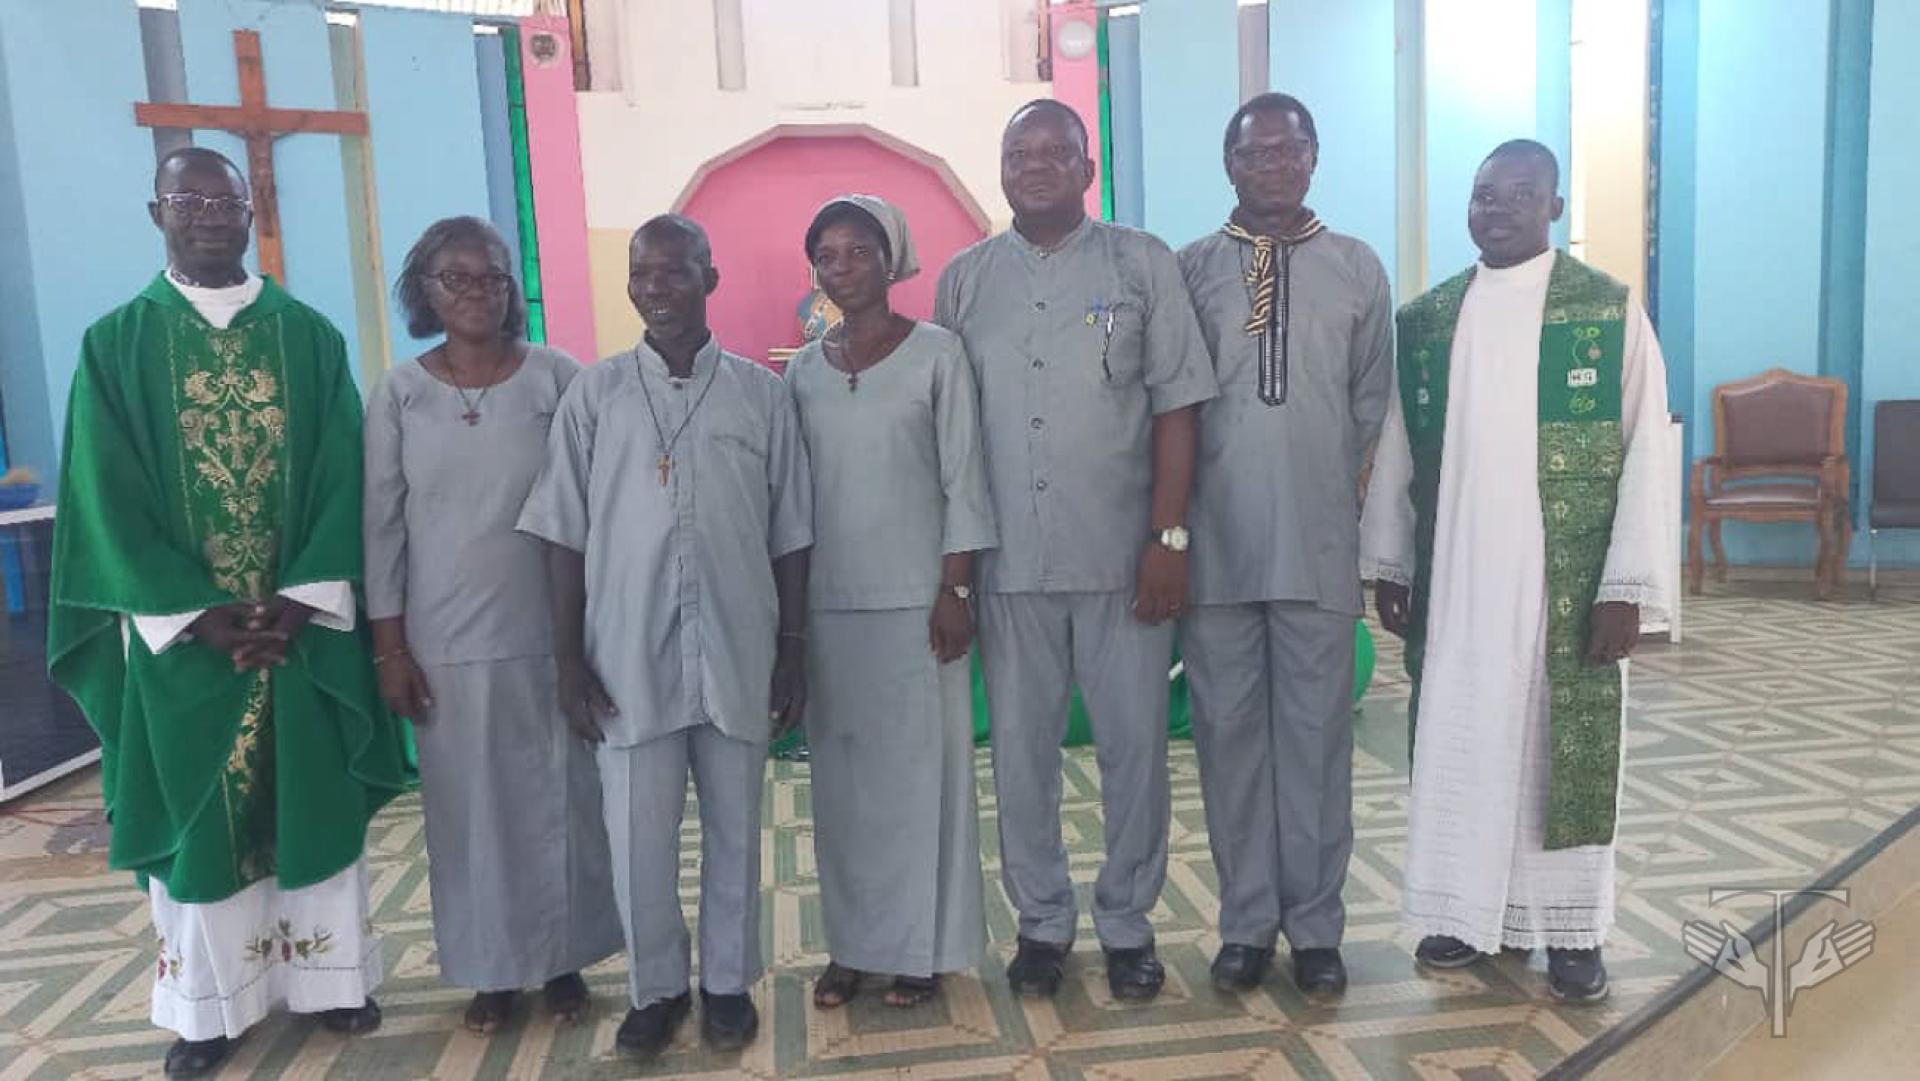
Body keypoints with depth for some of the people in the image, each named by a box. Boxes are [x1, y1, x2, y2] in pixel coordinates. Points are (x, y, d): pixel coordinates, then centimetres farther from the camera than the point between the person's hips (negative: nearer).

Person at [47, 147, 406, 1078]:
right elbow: (109, 497, -3)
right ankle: (212, 1004, 23)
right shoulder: (116, 344, 1)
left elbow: (343, 479, -1)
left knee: (313, 801, 9)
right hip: (182, 633, 0)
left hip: (304, 625, 1)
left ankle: (327, 976, 24)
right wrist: (199, 614, -12)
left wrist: (303, 600, -12)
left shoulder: (310, 336, 3)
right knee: (197, 815, 8)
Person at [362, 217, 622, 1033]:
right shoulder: (399, 393, 1)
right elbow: (382, 524, 2)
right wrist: (388, 645, 0)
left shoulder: (557, 377, -3)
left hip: (548, 633, -1)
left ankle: (563, 959, 27)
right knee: (470, 807, 10)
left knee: (558, 798, 9)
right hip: (446, 642, 1)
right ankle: (491, 969, 27)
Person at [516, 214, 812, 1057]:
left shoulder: (762, 394, 2)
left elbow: (790, 538, 4)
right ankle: (655, 986, 28)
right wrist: (569, 660, 0)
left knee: (734, 830, 11)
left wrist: (793, 654, 3)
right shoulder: (593, 394, 2)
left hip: (738, 655, 0)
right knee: (638, 839, 6)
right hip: (629, 656, 0)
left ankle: (728, 981, 30)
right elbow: (565, 536, 3)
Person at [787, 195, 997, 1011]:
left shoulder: (936, 353, -2)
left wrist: (955, 590, -10)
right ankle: (852, 943, 20)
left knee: (919, 767, 3)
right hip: (827, 600, 4)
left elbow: (963, 480, -4)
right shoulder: (803, 371, 9)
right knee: (841, 775, 8)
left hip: (915, 595, -3)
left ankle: (921, 947, 16)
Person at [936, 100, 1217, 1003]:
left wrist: (1170, 537, -7)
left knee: (1134, 744, 6)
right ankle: (1041, 920, 26)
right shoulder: (965, 279, 9)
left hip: (1122, 555, -1)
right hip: (1009, 562, 2)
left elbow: (1175, 408, 0)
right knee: (1020, 748, 9)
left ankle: (1127, 923, 24)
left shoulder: (1142, 264, 3)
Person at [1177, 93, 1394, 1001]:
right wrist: (1178, 521, 1)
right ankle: (1246, 922, 21)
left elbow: (1372, 402, 10)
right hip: (1217, 540, 0)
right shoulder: (1189, 269, 4)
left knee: (1316, 733, 6)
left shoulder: (1357, 269, 7)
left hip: (1319, 540, 0)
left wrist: (1327, 487, 6)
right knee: (1229, 732, 7)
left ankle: (1315, 926, 20)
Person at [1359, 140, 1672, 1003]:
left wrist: (1627, 584, -10)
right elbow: (1396, 450, 9)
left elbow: (1644, 452, -5)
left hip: (1569, 579, -2)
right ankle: (1471, 908, 24)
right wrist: (1388, 564, 6)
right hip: (1452, 577, 3)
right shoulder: (1425, 320, 7)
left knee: (1567, 747, 5)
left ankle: (1572, 925, 21)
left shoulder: (1610, 311, -2)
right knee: (1459, 741, 9)